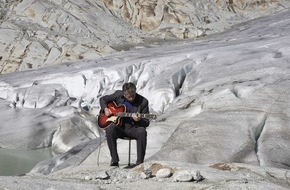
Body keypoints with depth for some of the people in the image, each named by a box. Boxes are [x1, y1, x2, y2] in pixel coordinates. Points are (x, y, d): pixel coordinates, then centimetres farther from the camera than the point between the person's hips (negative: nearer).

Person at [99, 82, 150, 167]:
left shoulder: (143, 102, -4)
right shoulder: (118, 95, 2)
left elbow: (146, 123, -2)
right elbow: (103, 99, 18)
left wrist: (139, 120, -24)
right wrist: (105, 109, -2)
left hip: (133, 129, -1)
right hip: (119, 127, 1)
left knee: (142, 131, -34)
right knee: (109, 129, -32)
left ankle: (140, 162, -25)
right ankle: (114, 160, -24)